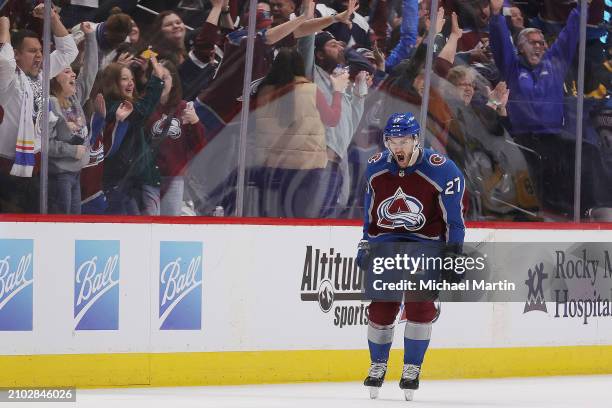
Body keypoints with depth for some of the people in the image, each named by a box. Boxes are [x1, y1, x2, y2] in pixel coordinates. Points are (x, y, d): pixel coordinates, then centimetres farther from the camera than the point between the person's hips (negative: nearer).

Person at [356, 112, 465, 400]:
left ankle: (412, 369, 2)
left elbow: (454, 217, -10)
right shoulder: (376, 167, -1)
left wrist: (454, 252, -10)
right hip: (385, 242, 3)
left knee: (420, 307, -12)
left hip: (426, 244, -3)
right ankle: (378, 366, 18)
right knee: (381, 308, 0)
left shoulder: (441, 170, -16)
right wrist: (366, 245, 13)